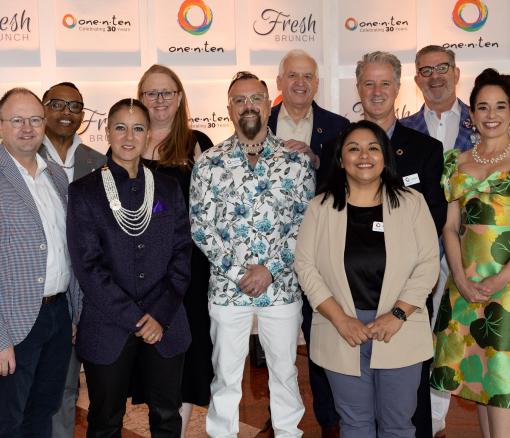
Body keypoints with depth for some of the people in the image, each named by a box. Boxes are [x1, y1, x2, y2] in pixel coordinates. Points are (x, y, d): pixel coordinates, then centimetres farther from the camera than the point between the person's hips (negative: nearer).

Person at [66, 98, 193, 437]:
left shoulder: (169, 188, 7)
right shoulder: (84, 191, -1)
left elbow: (182, 254, 4)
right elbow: (88, 265, -8)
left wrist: (161, 314, -7)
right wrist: (135, 319, -12)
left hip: (166, 326, 2)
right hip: (108, 329, -2)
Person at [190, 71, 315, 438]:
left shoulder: (296, 161, 0)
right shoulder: (209, 164, 0)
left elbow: (308, 222, -3)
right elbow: (200, 225, -2)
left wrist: (271, 269, -12)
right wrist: (237, 272, -10)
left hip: (282, 287, 0)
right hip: (227, 287, 0)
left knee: (285, 369, 15)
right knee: (225, 371, 13)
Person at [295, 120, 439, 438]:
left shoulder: (412, 203, 1)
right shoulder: (321, 207, 2)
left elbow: (429, 263, -2)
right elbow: (305, 265, -3)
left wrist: (398, 314, -13)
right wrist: (340, 319, -12)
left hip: (400, 332, 0)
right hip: (341, 333, 0)